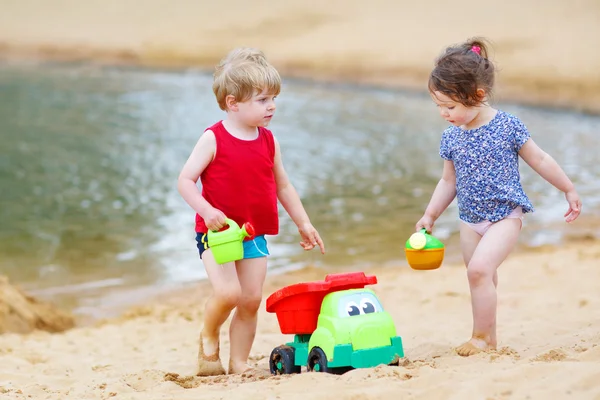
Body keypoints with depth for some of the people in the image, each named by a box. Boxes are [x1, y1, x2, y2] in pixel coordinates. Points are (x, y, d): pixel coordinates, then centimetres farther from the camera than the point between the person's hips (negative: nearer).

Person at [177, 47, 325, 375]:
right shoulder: (213, 139, -10)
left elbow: (283, 185, 17)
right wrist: (207, 210, -27)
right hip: (216, 233, -5)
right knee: (228, 292, -20)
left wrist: (303, 223, 17)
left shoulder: (268, 142, 6)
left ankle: (238, 363, 14)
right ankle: (208, 338, 9)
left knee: (251, 299, 2)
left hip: (255, 235, 5)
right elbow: (185, 181, -12)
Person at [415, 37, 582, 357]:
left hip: (505, 215, -5)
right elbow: (449, 181, 15)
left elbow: (539, 160, 0)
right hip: (471, 220, 5)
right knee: (483, 279, 8)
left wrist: (569, 190, 7)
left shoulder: (508, 126, -11)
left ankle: (482, 337, -14)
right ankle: (489, 340, 17)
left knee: (480, 268, -22)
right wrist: (430, 215, 12)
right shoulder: (451, 137, 2)